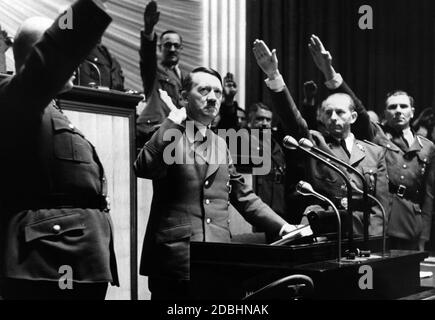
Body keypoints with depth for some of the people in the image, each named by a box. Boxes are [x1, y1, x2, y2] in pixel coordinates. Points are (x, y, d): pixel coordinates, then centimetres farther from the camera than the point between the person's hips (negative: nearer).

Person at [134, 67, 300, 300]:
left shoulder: (220, 145, 19)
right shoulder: (168, 136, 2)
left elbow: (243, 197, 22)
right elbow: (143, 169, -19)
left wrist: (282, 226, 12)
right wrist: (173, 122, -13)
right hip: (174, 261, -5)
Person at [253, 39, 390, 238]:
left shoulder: (375, 153, 11)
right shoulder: (314, 144, 6)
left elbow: (380, 205, 7)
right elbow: (292, 119, -11)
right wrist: (274, 77, -25)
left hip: (362, 237, 2)